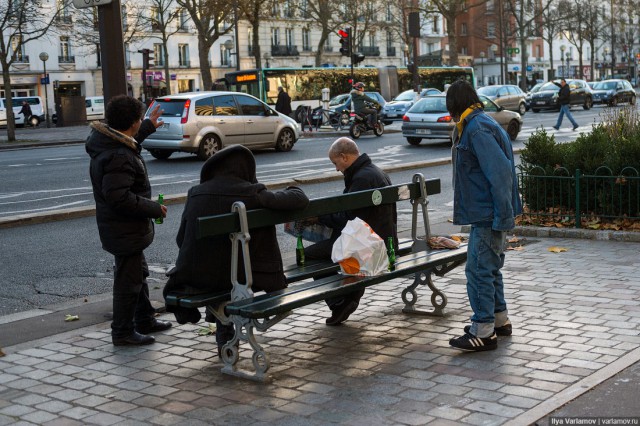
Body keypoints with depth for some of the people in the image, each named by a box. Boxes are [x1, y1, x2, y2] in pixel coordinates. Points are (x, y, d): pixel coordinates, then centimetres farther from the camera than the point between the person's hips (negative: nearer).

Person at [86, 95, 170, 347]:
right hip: (125, 230, -11)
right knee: (128, 279, 1)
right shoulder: (119, 157, -28)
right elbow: (119, 197, -33)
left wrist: (148, 127, 37)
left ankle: (145, 320, 38)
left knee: (138, 273, 23)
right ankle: (123, 332, 13)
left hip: (124, 228, 11)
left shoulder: (107, 143, 4)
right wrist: (155, 209, -24)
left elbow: (129, 141, 29)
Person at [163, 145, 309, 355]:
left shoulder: (196, 193, -5)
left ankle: (225, 340, 42)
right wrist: (292, 190, 15)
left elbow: (181, 239, 1)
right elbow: (300, 199, -9)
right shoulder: (254, 194, -11)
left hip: (195, 278, 2)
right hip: (238, 279, -1)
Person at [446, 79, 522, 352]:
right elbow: (499, 172, 20)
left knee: (478, 271, -6)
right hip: (487, 215, 10)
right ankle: (500, 320, 30)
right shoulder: (475, 126, 15)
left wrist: (503, 217, -22)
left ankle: (483, 332, -1)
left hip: (488, 216, -10)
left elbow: (500, 173, -23)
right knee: (489, 268, 19)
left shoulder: (477, 129, -16)